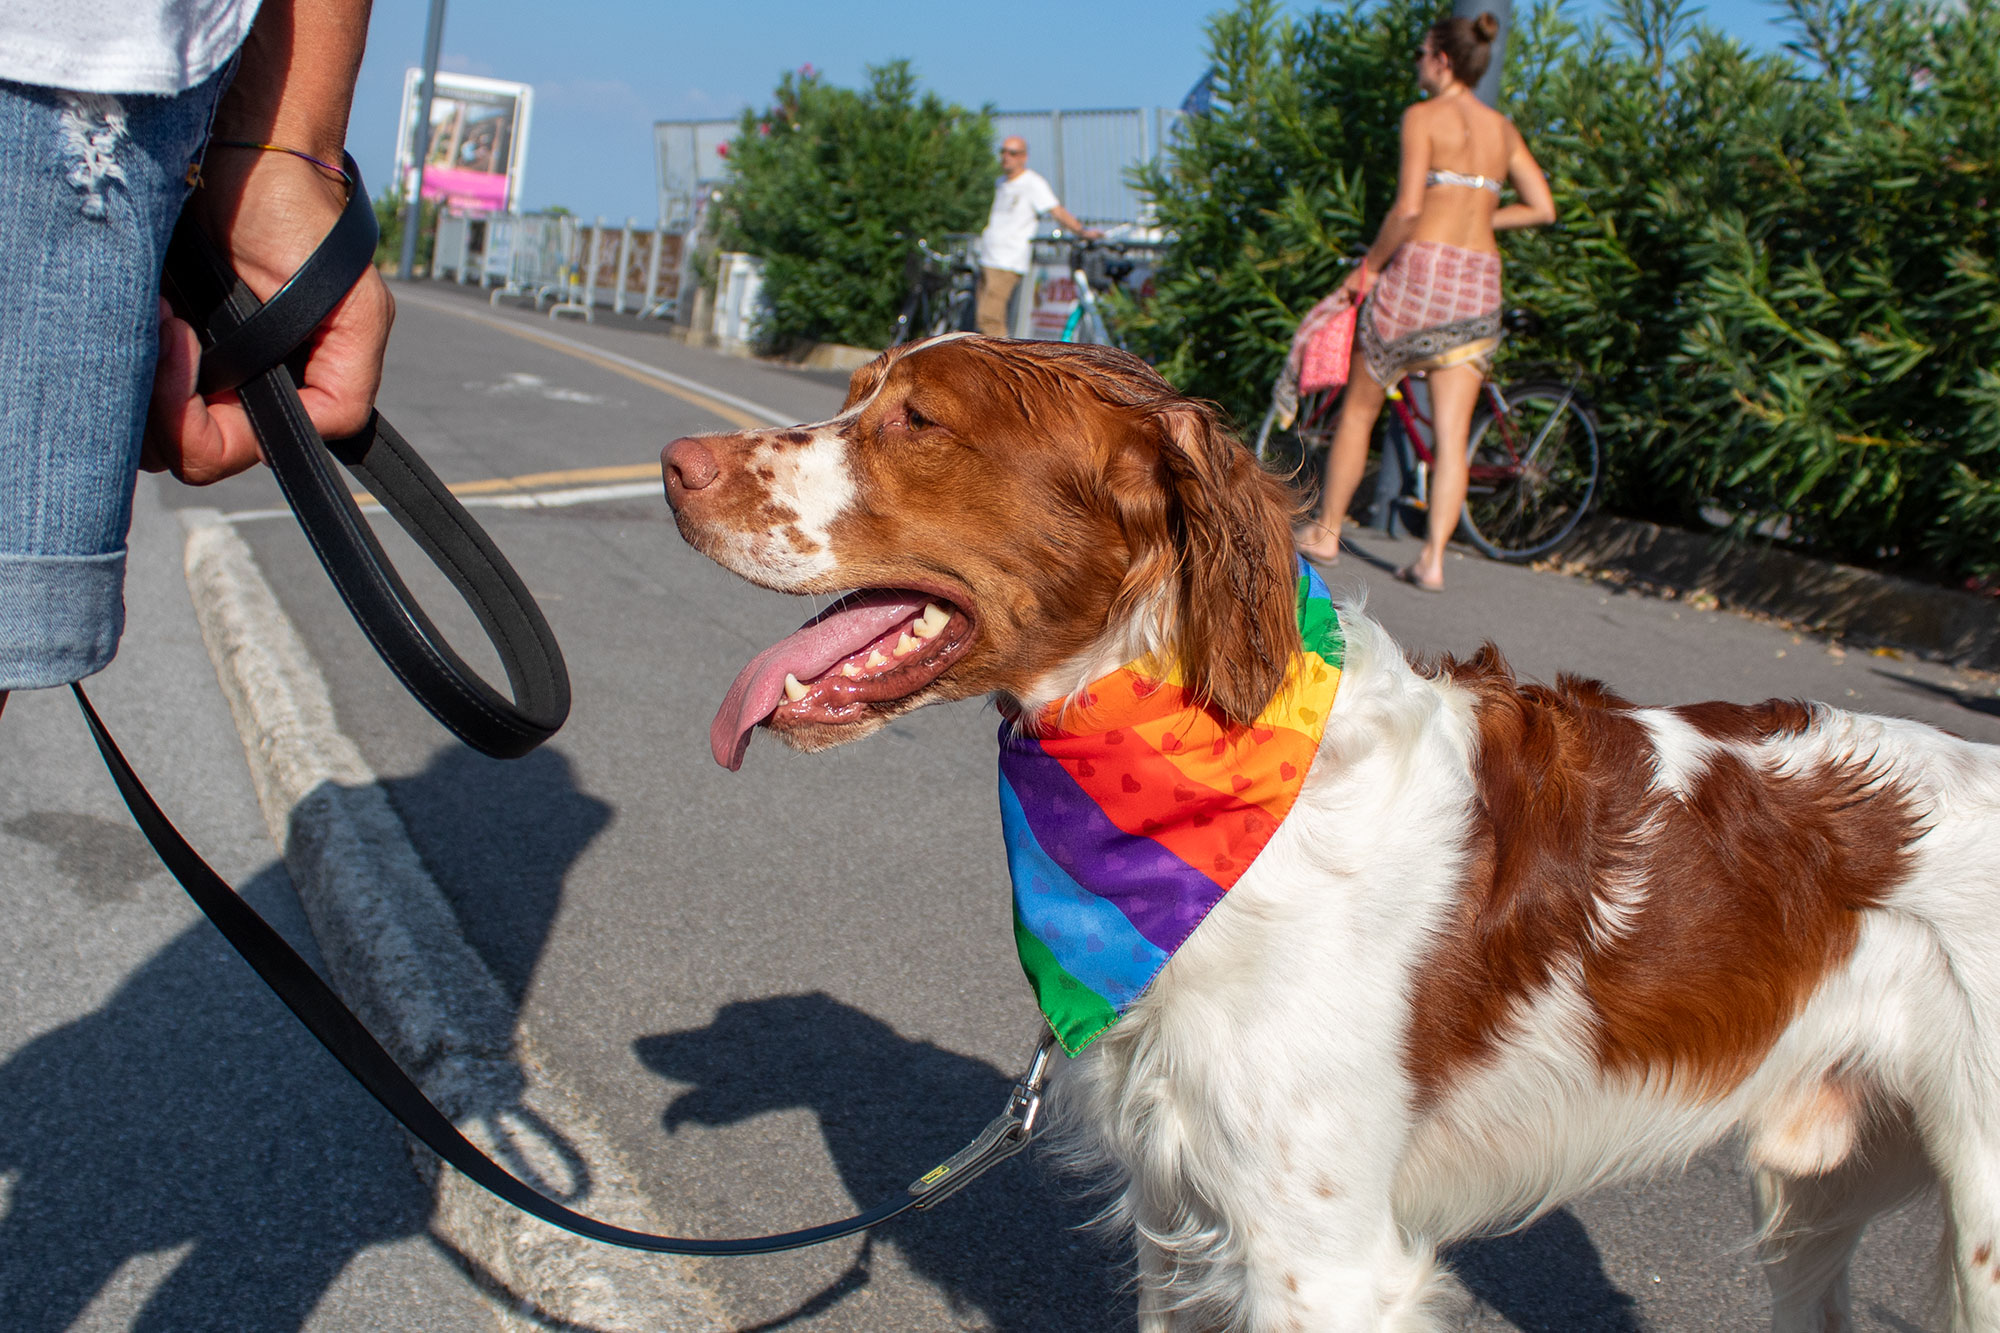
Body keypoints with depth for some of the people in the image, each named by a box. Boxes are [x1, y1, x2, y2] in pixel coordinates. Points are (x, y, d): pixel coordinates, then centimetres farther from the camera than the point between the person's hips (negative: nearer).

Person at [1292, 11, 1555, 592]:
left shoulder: (1424, 116, -6)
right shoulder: (1503, 129, 12)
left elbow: (1407, 209, -16)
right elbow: (1541, 209, 12)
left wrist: (1367, 267, -5)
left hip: (1421, 267, -5)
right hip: (1480, 282, 5)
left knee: (1359, 409, 12)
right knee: (1452, 435, 3)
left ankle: (1324, 533, 21)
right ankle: (1432, 559, -3)